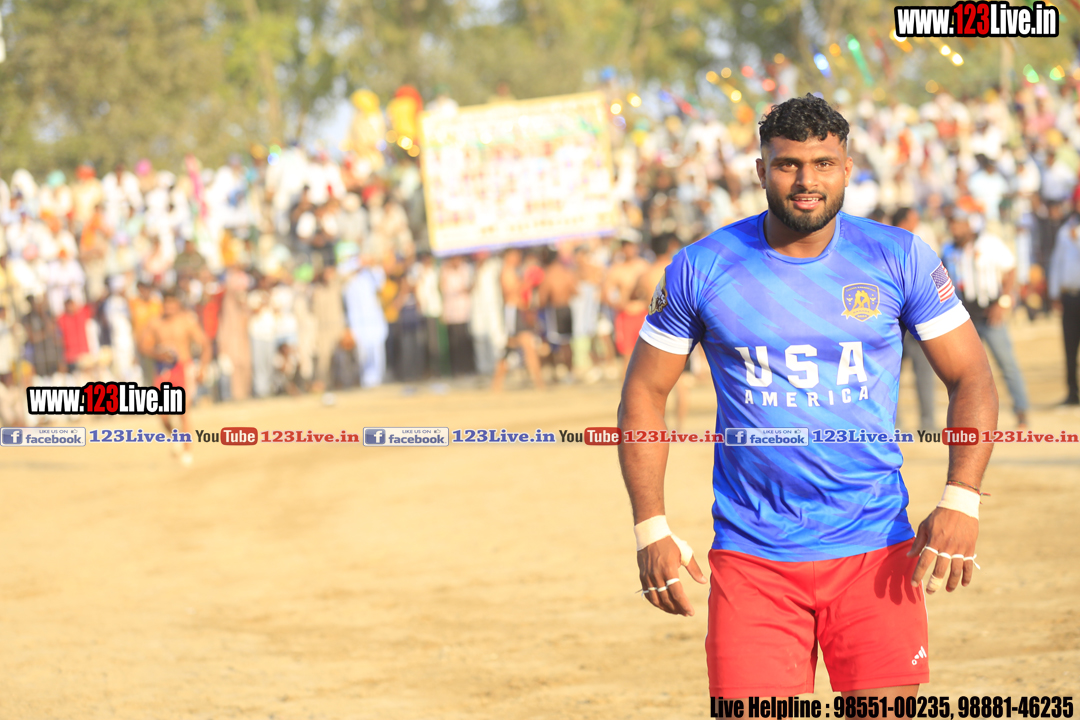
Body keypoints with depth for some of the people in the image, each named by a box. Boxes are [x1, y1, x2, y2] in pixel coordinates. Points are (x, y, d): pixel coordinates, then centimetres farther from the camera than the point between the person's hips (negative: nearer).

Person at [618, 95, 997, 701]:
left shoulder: (900, 259, 1)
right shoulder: (700, 269, 0)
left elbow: (971, 379, 5)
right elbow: (645, 395, 8)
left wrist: (960, 502, -10)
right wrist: (651, 530, -2)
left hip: (877, 554, 1)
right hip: (751, 555, 0)